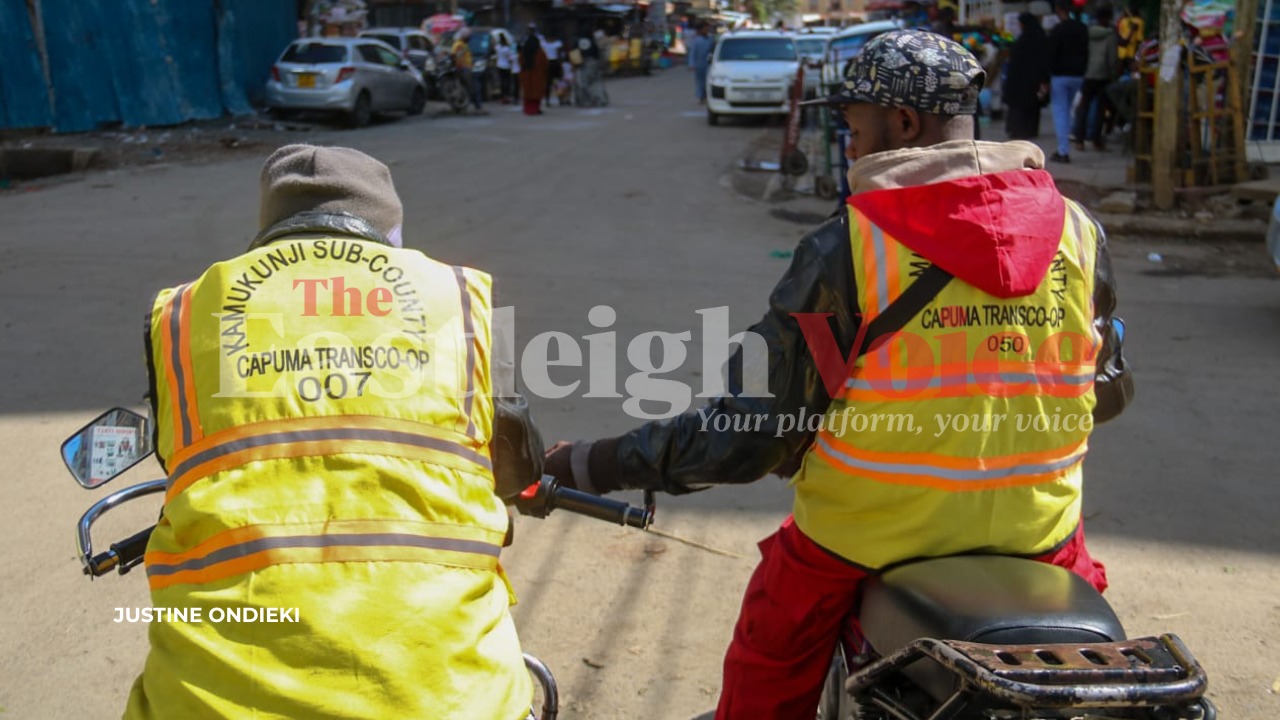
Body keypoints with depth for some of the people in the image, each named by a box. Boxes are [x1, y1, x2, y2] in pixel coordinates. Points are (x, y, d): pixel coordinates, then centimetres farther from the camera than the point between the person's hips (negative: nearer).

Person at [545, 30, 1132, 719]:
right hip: (1038, 530, 4)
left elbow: (748, 430, -16)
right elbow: (1107, 391, 11)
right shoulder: (1078, 229, -2)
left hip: (870, 535, -3)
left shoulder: (847, 247, -15)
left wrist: (590, 465, -6)